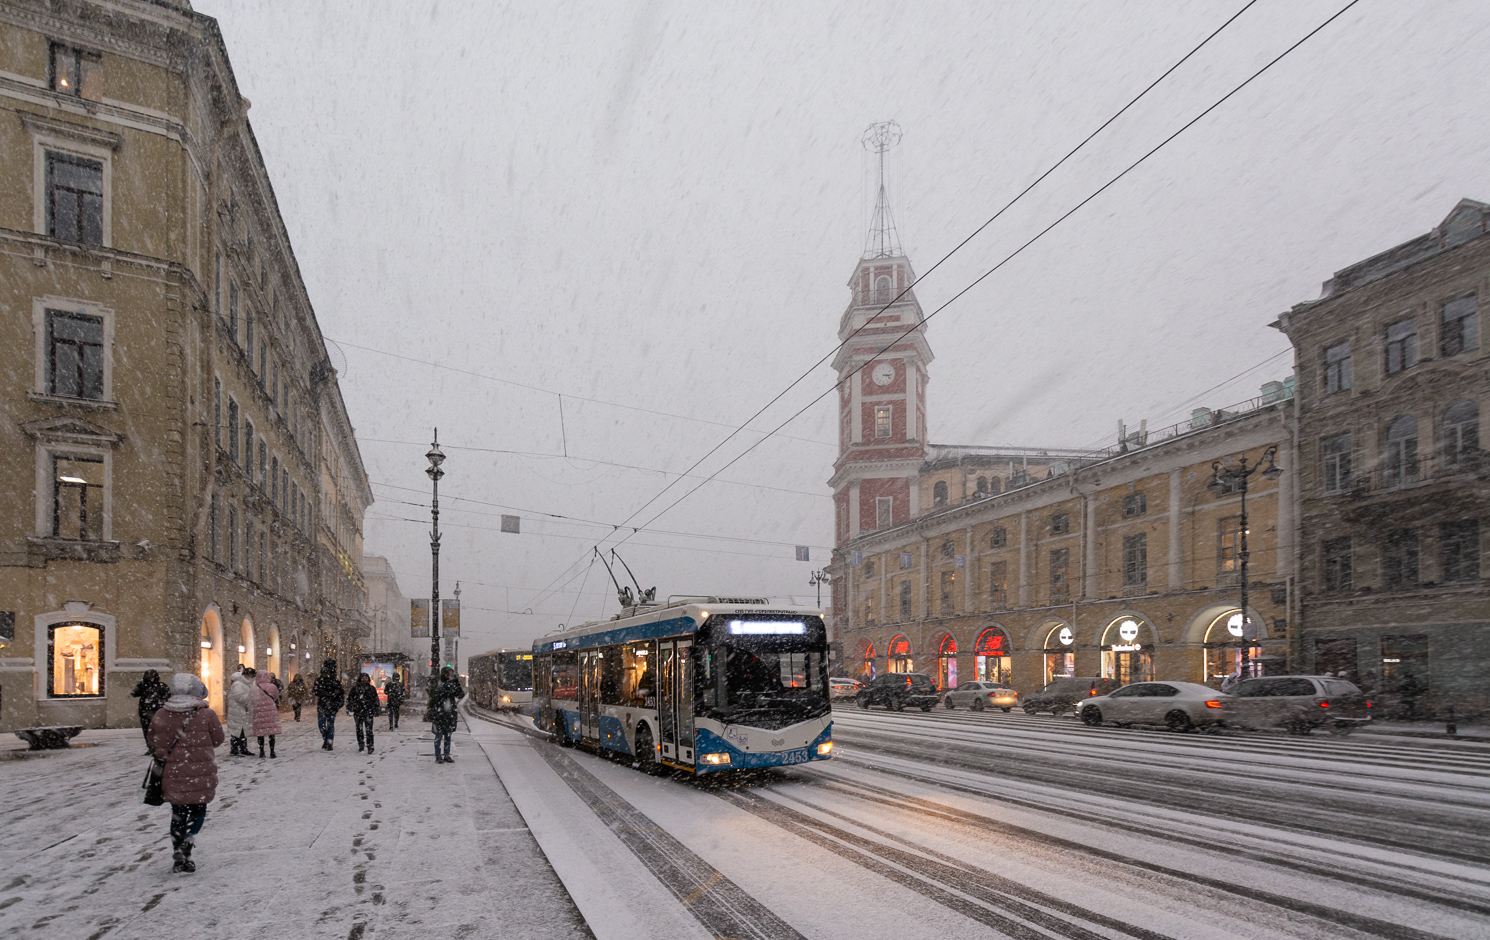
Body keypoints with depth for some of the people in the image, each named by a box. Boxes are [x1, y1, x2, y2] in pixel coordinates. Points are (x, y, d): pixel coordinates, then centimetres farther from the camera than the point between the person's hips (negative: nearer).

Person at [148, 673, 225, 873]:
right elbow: (217, 739, -1)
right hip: (201, 775, -2)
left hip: (173, 774, 2)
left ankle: (178, 853, 16)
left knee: (178, 813, 17)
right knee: (198, 811, 12)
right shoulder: (206, 715, -11)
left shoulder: (161, 715, -4)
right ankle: (186, 845, -13)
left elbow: (153, 741, 6)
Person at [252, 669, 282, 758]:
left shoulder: (255, 689, -4)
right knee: (271, 733, 4)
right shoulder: (273, 687, -4)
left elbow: (252, 701, 4)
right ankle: (272, 751, 3)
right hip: (271, 712, 0)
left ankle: (261, 751, 13)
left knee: (260, 733, 9)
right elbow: (276, 698, 8)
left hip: (259, 713, 0)